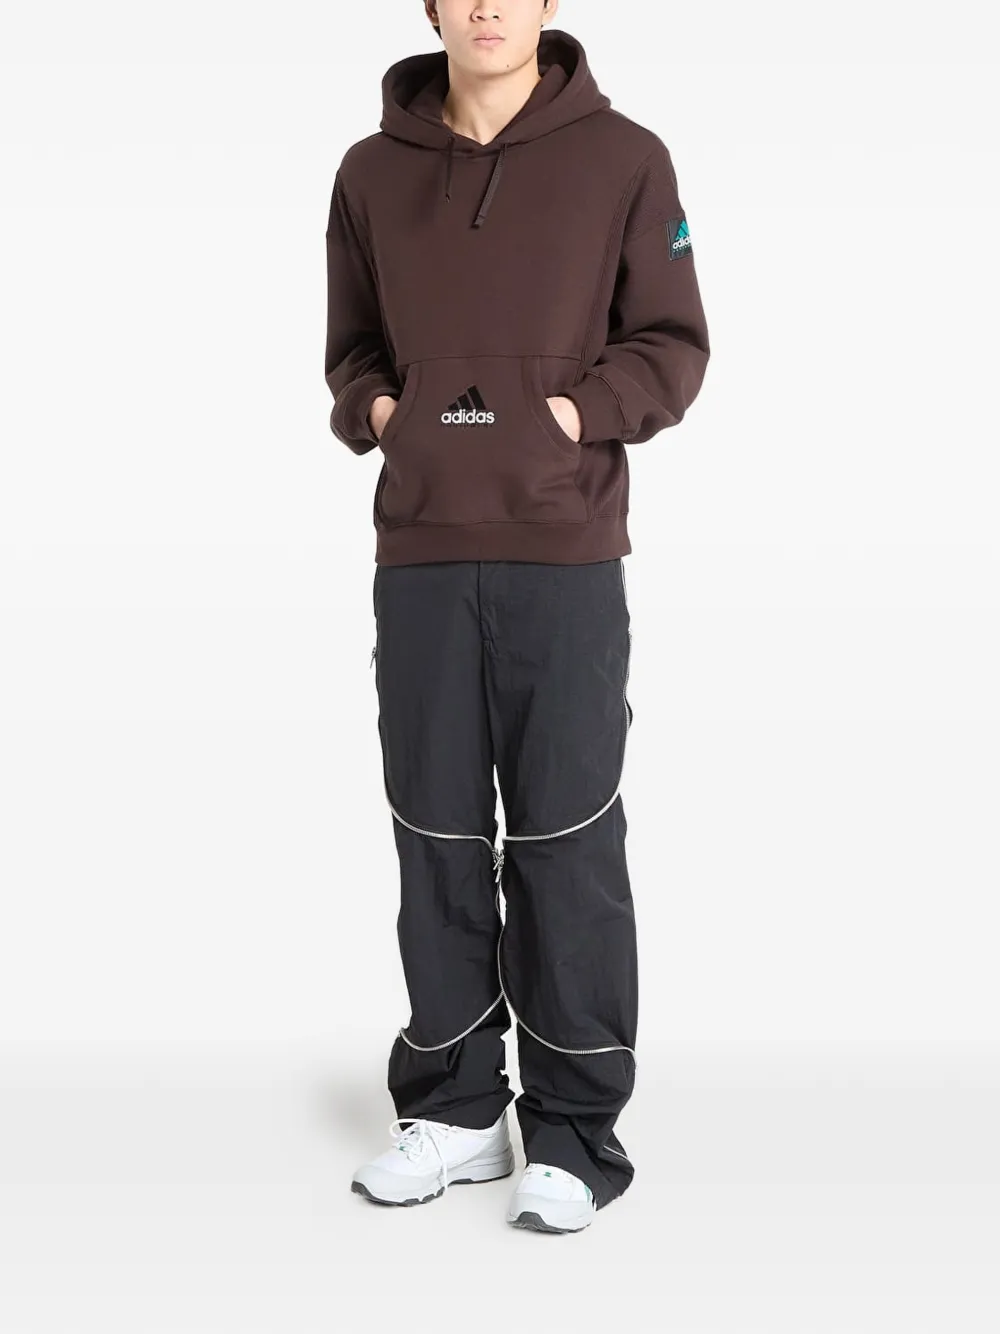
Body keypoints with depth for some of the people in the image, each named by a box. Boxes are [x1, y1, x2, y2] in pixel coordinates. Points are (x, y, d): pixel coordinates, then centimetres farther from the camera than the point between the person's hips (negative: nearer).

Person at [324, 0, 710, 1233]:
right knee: (437, 838, 8)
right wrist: (372, 408, -2)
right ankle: (452, 1108, 22)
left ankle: (572, 1131, 12)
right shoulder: (372, 172, 11)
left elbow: (672, 347, 3)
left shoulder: (623, 158, 2)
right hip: (419, 551, 3)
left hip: (565, 551, -3)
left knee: (566, 842, 1)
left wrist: (578, 410, -11)